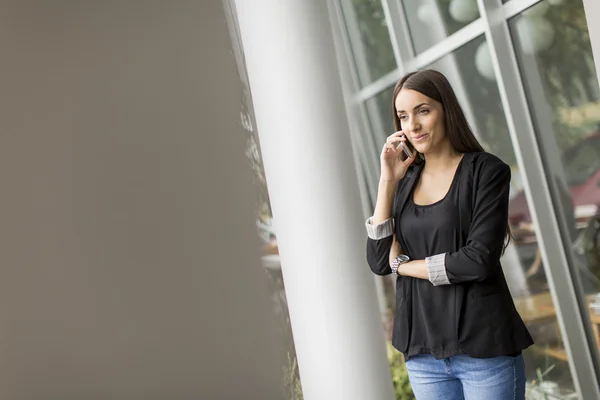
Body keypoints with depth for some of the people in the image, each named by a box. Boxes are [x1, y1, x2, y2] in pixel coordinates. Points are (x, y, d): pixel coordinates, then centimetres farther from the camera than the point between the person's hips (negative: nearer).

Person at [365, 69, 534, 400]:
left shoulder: (486, 170, -4)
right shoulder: (406, 181, 8)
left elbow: (479, 259, -15)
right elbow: (379, 262, -1)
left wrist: (404, 265, -4)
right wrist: (387, 181, -6)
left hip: (484, 348, -4)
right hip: (423, 353, 4)